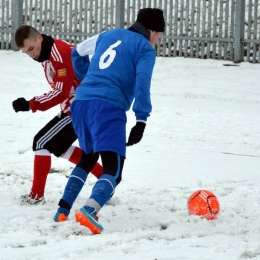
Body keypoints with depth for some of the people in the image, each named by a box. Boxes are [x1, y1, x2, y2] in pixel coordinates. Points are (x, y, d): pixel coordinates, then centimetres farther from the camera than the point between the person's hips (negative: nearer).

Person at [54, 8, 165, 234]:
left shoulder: (109, 35, 23)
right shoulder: (145, 49, 4)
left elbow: (78, 52, 35)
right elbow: (142, 84, -10)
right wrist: (141, 121, -14)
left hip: (81, 102, 7)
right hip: (108, 107, -7)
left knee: (88, 158, 29)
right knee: (113, 170, -11)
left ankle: (63, 211, 21)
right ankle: (89, 211, -38)